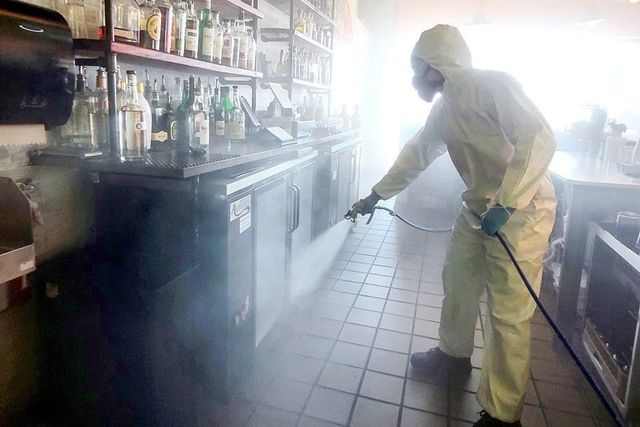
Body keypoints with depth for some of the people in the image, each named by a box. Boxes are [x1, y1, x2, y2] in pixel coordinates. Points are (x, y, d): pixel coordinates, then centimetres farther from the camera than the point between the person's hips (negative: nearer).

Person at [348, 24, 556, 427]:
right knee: (458, 280, 19)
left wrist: (505, 205, -29)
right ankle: (455, 353, 43)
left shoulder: (493, 85, -16)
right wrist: (376, 195, 23)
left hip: (522, 208, -9)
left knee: (509, 313, -4)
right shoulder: (445, 107, 11)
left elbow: (540, 139, -24)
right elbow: (416, 154, 20)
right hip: (480, 207, 9)